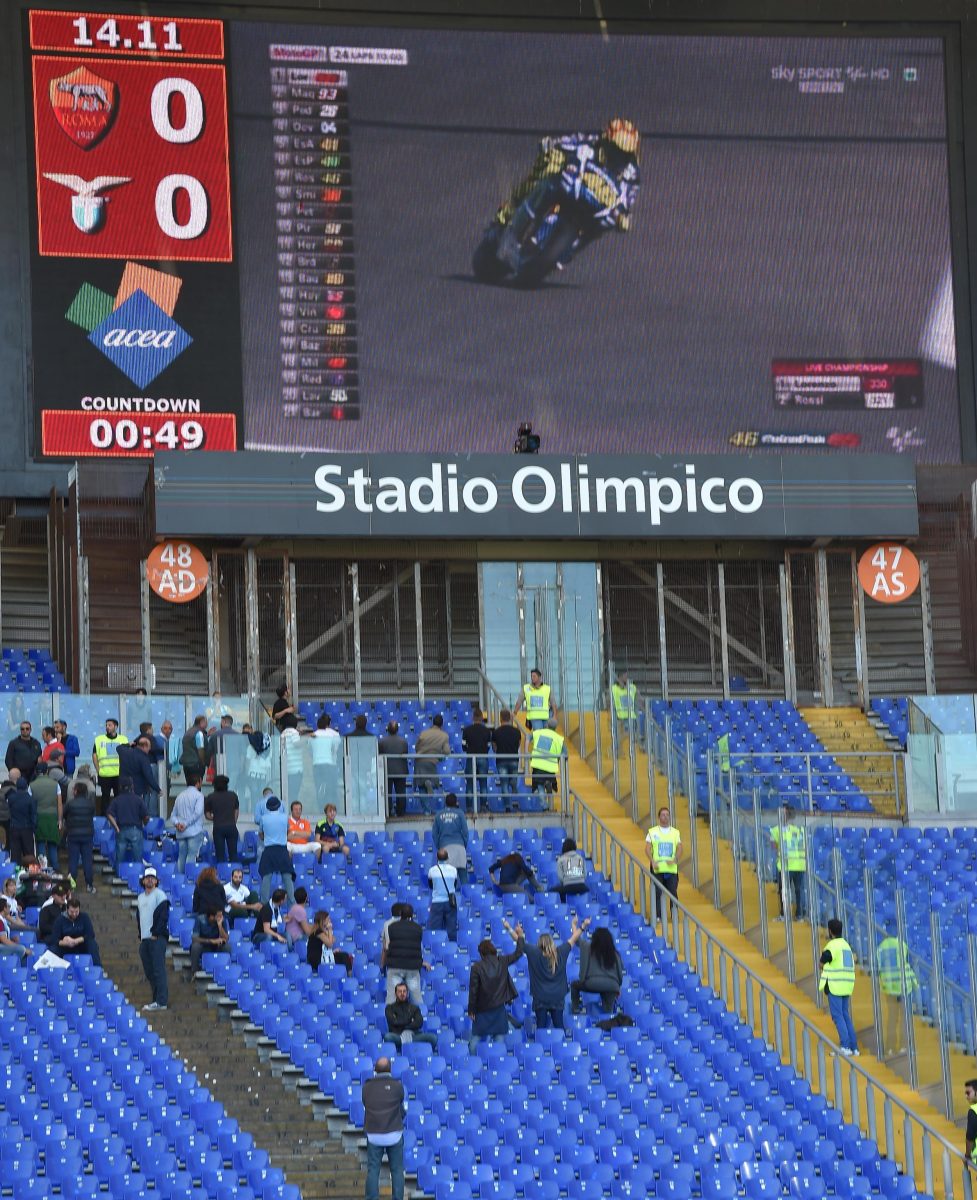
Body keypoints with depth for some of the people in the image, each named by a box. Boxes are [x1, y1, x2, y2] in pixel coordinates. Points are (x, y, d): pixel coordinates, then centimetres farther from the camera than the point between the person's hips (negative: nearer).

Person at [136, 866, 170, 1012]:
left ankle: (161, 1001, -17)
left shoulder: (160, 895, -3)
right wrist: (140, 936, 15)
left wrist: (156, 933, -14)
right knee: (149, 971, 7)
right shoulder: (140, 897, 20)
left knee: (158, 969, -13)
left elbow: (163, 916, -10)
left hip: (157, 938, -8)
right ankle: (157, 999, 12)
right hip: (144, 939, 8)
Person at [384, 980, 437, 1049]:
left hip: (413, 1035, 2)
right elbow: (394, 1022, 0)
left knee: (432, 1037, -26)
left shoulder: (414, 1008, 23)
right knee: (388, 1037, -39)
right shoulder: (390, 1008, 18)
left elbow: (419, 1023, 7)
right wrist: (410, 1020, 7)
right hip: (397, 1036, -2)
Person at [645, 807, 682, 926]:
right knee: (657, 892, -5)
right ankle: (658, 916, -1)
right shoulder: (652, 832, 5)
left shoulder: (675, 832, 11)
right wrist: (652, 861, -15)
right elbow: (647, 848, 0)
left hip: (671, 868, 1)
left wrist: (675, 860, -13)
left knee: (673, 892, -1)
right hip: (657, 868, -1)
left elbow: (679, 849, 5)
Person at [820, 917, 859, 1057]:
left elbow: (822, 965, -12)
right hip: (846, 986, 8)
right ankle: (854, 1047, 10)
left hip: (835, 986, -8)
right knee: (846, 1016, 12)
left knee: (838, 1016, -6)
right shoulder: (846, 945, 14)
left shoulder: (832, 946, -11)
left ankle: (845, 1046, -13)